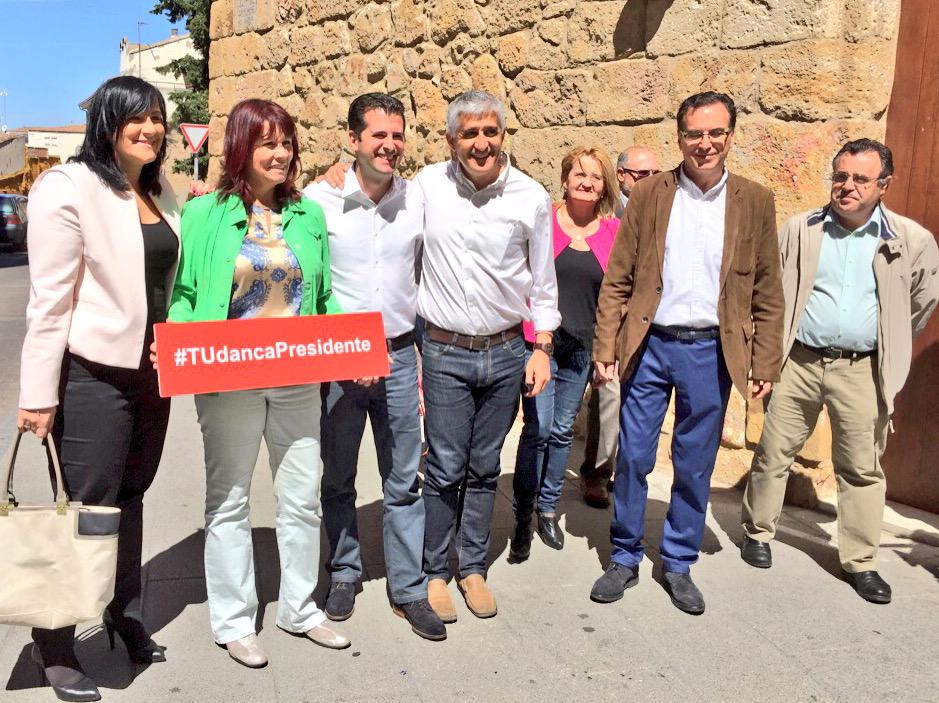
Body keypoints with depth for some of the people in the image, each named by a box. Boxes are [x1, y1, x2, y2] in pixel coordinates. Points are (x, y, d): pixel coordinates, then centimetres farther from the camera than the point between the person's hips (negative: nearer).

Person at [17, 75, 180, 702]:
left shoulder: (161, 194, 10)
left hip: (152, 373, 7)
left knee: (130, 497, 17)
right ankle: (55, 644, 20)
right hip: (93, 375, -6)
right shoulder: (68, 187, -11)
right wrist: (38, 394, -14)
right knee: (87, 507, 2)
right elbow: (49, 299, -13)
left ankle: (126, 616, 34)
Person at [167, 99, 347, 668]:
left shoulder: (308, 215, 8)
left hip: (298, 381, 3)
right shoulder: (205, 214, -2)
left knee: (303, 497, 10)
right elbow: (184, 292, 1)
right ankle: (234, 621, 24)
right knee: (230, 500, 8)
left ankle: (299, 608, 29)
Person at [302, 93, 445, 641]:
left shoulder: (418, 199, 1)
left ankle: (410, 588, 23)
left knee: (404, 482, 9)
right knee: (337, 478, 14)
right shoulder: (320, 199, -8)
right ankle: (345, 573, 34)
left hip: (400, 355, 2)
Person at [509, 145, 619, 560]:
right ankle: (523, 517, 8)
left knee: (562, 431, 12)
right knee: (537, 428, -8)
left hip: (581, 348, 3)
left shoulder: (612, 230, 5)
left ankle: (548, 509, 28)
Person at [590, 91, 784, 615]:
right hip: (650, 345, 0)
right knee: (633, 458, 6)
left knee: (695, 466, 10)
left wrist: (766, 364, 0)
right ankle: (625, 558, 25)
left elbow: (768, 294, 4)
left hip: (712, 352, 1)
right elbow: (617, 280, 2)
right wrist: (606, 347, -4)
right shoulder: (650, 194, 2)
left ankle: (680, 564, 28)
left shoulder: (756, 202, 4)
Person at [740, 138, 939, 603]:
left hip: (861, 371, 0)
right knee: (773, 454, 8)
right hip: (799, 363, 0)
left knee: (862, 469, 8)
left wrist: (889, 349, 17)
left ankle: (860, 561, 22)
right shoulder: (800, 229, 1)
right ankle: (757, 531, 27)